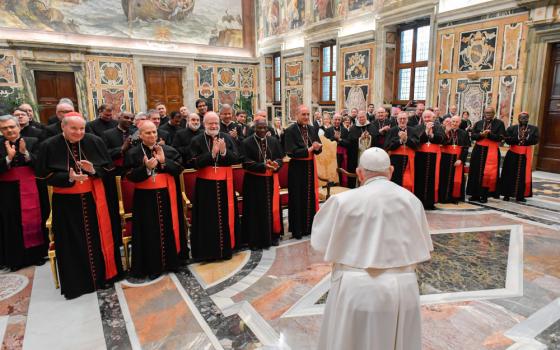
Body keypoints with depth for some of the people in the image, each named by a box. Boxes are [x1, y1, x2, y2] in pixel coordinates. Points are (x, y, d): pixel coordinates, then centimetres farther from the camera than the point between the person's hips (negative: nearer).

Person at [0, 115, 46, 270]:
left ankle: (36, 253, 19)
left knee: (33, 220, 7)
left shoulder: (32, 141, 1)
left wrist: (25, 153, -18)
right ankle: (15, 259, 15)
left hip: (31, 189, 0)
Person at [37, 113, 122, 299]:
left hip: (93, 198, 1)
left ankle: (103, 273, 26)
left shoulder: (95, 142, -2)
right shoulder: (49, 146, -5)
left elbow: (108, 167, 3)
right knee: (73, 243, 5)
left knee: (99, 237, 9)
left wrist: (93, 170, -18)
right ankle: (76, 282, 19)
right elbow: (44, 175, -4)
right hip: (66, 202, -1)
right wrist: (68, 178, -21)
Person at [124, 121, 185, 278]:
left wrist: (164, 161, -15)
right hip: (145, 199, -2)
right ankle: (153, 266, 15)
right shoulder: (133, 153, -1)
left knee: (169, 229, 10)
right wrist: (146, 168, -24)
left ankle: (172, 261, 25)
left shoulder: (169, 150, 4)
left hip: (167, 196, 2)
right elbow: (130, 176, -8)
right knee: (150, 233, 3)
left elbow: (179, 169, -2)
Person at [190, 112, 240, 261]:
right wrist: (212, 153, -20)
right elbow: (195, 162, -11)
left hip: (224, 183, 2)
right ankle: (208, 250, 15)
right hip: (205, 185, -2)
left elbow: (236, 159, -2)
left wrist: (224, 152, -20)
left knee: (226, 215, 10)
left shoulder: (227, 138, 3)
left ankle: (226, 247, 25)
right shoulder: (196, 140, -3)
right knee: (208, 218, 3)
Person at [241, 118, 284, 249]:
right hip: (254, 181, -3)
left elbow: (280, 158, 4)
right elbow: (246, 163, -13)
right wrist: (263, 166, -25)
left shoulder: (274, 141, 5)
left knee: (272, 208, 10)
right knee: (255, 210, 2)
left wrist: (276, 164, -19)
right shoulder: (246, 143, -7)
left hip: (271, 180, 4)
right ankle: (255, 240, 11)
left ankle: (273, 236, 24)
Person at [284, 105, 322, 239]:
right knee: (298, 199, 2)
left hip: (310, 167, 5)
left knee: (310, 197, 11)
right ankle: (297, 229, 14)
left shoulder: (312, 129, 7)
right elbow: (291, 152, -18)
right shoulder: (290, 131, -10)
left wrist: (318, 147, -15)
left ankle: (309, 226, 24)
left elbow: (318, 147, 8)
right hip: (297, 168, -5)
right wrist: (309, 149, -20)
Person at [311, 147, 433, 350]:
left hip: (357, 290, -3)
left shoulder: (343, 200, -12)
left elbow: (320, 242, -2)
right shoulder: (411, 200, -2)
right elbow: (422, 249, 6)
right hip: (403, 289, 3)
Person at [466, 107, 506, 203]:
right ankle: (475, 194, 12)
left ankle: (484, 195, 4)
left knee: (488, 173, -4)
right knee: (476, 172, 4)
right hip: (479, 150, 3)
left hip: (492, 151, -3)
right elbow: (472, 135, 2)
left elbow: (500, 137, -9)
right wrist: (481, 134, -16)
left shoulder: (499, 123, 0)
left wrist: (488, 134, -18)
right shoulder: (478, 123, 10)